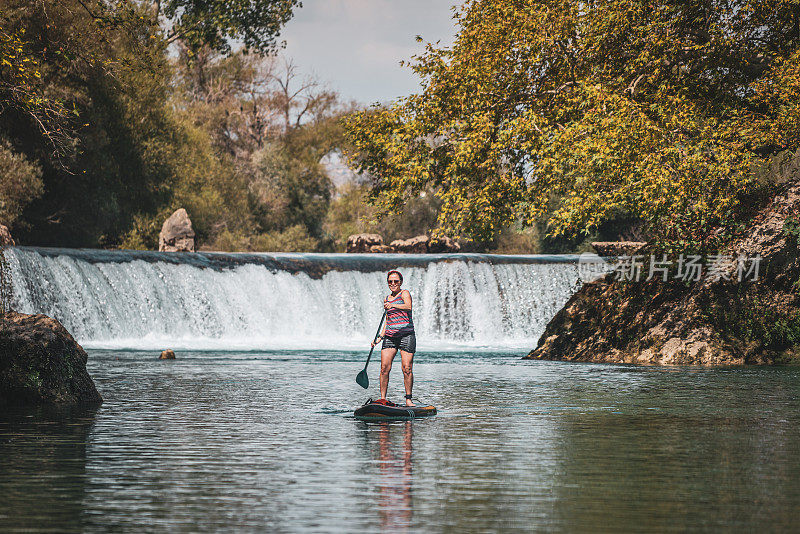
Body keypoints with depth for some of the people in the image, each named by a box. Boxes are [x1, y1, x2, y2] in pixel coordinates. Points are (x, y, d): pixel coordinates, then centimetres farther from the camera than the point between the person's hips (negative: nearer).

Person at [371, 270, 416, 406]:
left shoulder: (404, 293, 1)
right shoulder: (387, 299, 20)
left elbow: (408, 307, -20)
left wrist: (393, 305, -37)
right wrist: (379, 337, 17)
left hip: (406, 334, -5)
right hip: (390, 336, 5)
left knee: (407, 369, -10)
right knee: (385, 367, -7)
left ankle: (408, 399, -2)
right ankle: (382, 398, -2)